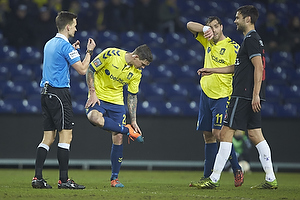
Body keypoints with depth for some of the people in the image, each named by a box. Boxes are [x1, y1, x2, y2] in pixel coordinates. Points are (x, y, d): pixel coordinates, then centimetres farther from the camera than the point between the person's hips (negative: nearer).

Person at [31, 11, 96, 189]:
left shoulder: (49, 44, 16)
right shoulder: (65, 45, -12)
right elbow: (82, 69, -11)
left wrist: (73, 50, 31)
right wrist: (89, 51, 2)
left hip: (46, 93, 9)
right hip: (59, 93, -9)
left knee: (49, 138, 9)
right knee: (66, 136, -7)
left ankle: (38, 178, 4)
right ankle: (64, 180, -8)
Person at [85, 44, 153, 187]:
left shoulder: (136, 73, -1)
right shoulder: (110, 54, -15)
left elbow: (132, 96, 8)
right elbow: (90, 69, -7)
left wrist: (133, 121, 6)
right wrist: (93, 93, -15)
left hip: (117, 103, 4)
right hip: (98, 97, -4)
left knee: (118, 137, -5)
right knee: (95, 118, -37)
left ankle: (114, 178, 6)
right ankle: (128, 131, -19)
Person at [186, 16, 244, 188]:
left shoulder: (233, 47, -8)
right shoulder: (208, 41, 11)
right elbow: (190, 25, 13)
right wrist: (206, 29, -5)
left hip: (222, 96, -7)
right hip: (206, 94, 7)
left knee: (218, 134, -12)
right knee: (208, 135, 6)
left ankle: (237, 170, 2)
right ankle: (208, 177, 9)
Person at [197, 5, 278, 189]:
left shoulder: (251, 39, -11)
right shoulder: (255, 39, 21)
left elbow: (258, 67, -19)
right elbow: (238, 67, 30)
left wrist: (255, 94, -23)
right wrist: (212, 70, 33)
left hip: (244, 96, -10)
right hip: (252, 96, 10)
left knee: (226, 132, -7)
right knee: (255, 134, 7)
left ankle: (214, 179, -6)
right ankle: (271, 179, 3)